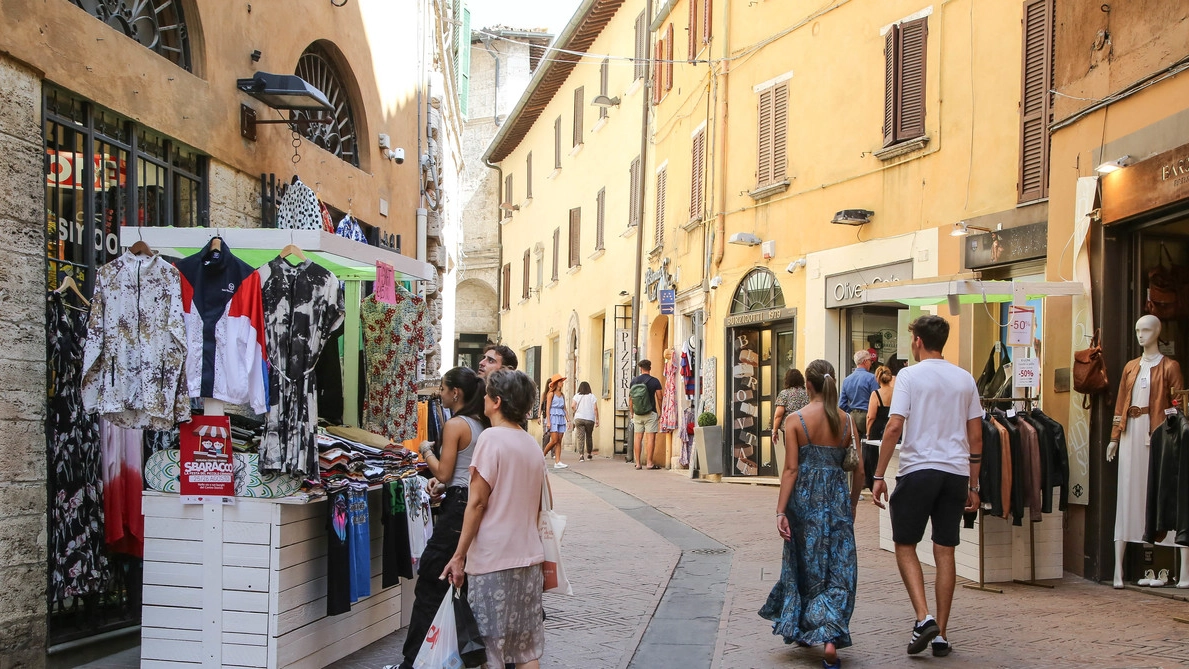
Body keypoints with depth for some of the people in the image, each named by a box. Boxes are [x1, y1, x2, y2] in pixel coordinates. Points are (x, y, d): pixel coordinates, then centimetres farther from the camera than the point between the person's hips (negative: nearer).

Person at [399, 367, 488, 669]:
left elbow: (444, 474, -12)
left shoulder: (454, 425, -12)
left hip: (457, 507, -8)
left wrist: (427, 451, 3)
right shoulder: (482, 425, 11)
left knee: (430, 585, -2)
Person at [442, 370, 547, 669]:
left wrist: (459, 556, -9)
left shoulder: (492, 437, -11)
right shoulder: (532, 444, 10)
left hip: (493, 558, -7)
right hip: (529, 557, 7)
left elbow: (477, 502, -13)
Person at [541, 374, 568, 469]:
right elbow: (547, 408, -6)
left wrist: (568, 419, 10)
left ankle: (557, 462, -2)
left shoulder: (562, 395, 14)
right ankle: (543, 455, 8)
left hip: (561, 418, 6)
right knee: (554, 440, -12)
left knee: (559, 442, 0)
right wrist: (548, 421, -13)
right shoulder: (551, 393, -3)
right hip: (553, 417, -6)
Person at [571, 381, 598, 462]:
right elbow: (595, 408, -4)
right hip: (590, 419, 1)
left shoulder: (577, 396, 5)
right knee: (589, 436, 17)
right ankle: (589, 454, 27)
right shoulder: (592, 396, 4)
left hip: (579, 418, 0)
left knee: (580, 437, -4)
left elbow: (573, 406, -6)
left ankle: (581, 455, -19)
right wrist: (597, 420, -1)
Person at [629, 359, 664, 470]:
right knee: (650, 437, -2)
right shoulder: (654, 381, -4)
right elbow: (659, 399, -2)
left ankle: (638, 463, 6)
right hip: (650, 413, -3)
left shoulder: (634, 381, 5)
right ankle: (649, 463, -5)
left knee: (638, 437, 6)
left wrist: (632, 413, 18)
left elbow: (631, 399, 8)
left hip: (637, 414, 3)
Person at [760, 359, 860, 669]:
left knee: (804, 565, 16)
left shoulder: (795, 419, -7)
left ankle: (801, 629, 32)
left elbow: (791, 469, -12)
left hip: (804, 497, -1)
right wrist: (852, 504, 18)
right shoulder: (846, 420, 1)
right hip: (837, 498, 1)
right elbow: (858, 469, 3)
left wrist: (781, 510, -11)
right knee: (839, 569, 4)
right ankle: (830, 638, -10)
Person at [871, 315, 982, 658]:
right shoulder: (964, 379, 10)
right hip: (956, 472, 4)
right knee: (945, 551, 8)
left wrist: (878, 477, -8)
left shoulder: (910, 375, -4)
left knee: (905, 545, 8)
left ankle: (923, 618, -8)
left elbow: (894, 427, -13)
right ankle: (940, 634, 12)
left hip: (918, 469, -4)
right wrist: (973, 485, 17)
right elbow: (976, 438, 11)